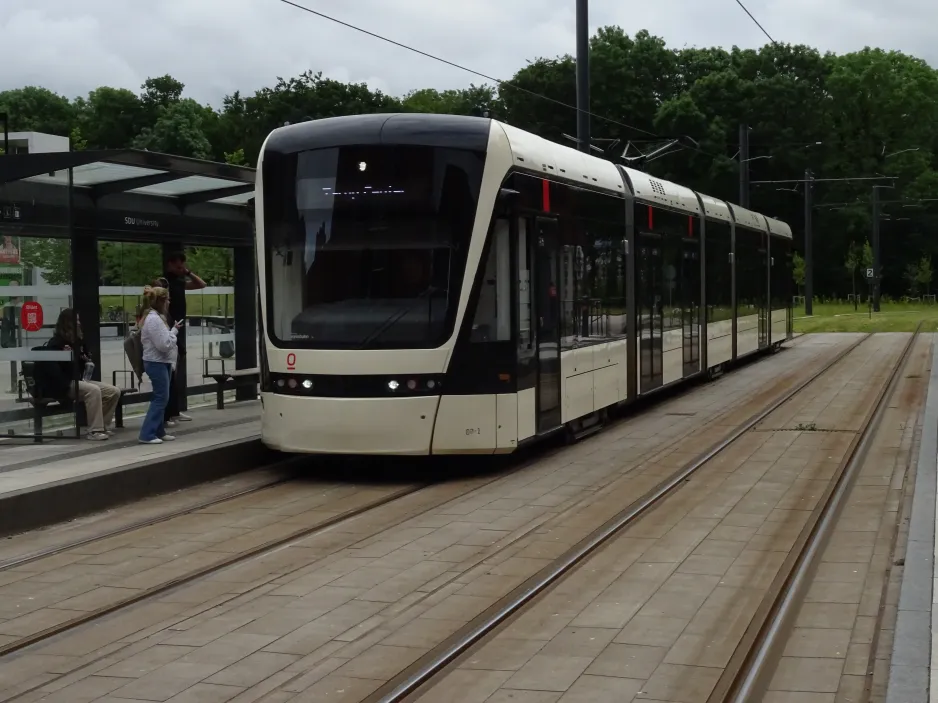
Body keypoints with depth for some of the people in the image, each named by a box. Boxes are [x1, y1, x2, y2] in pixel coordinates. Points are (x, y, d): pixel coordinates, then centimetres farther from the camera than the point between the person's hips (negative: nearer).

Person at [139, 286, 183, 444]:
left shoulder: (156, 317, 14)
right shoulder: (153, 319, -19)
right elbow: (164, 344, -22)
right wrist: (174, 330, -12)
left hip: (161, 362, 10)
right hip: (156, 363, -10)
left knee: (162, 398, 13)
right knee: (160, 398, -9)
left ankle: (158, 431, 19)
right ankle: (147, 434, -8)